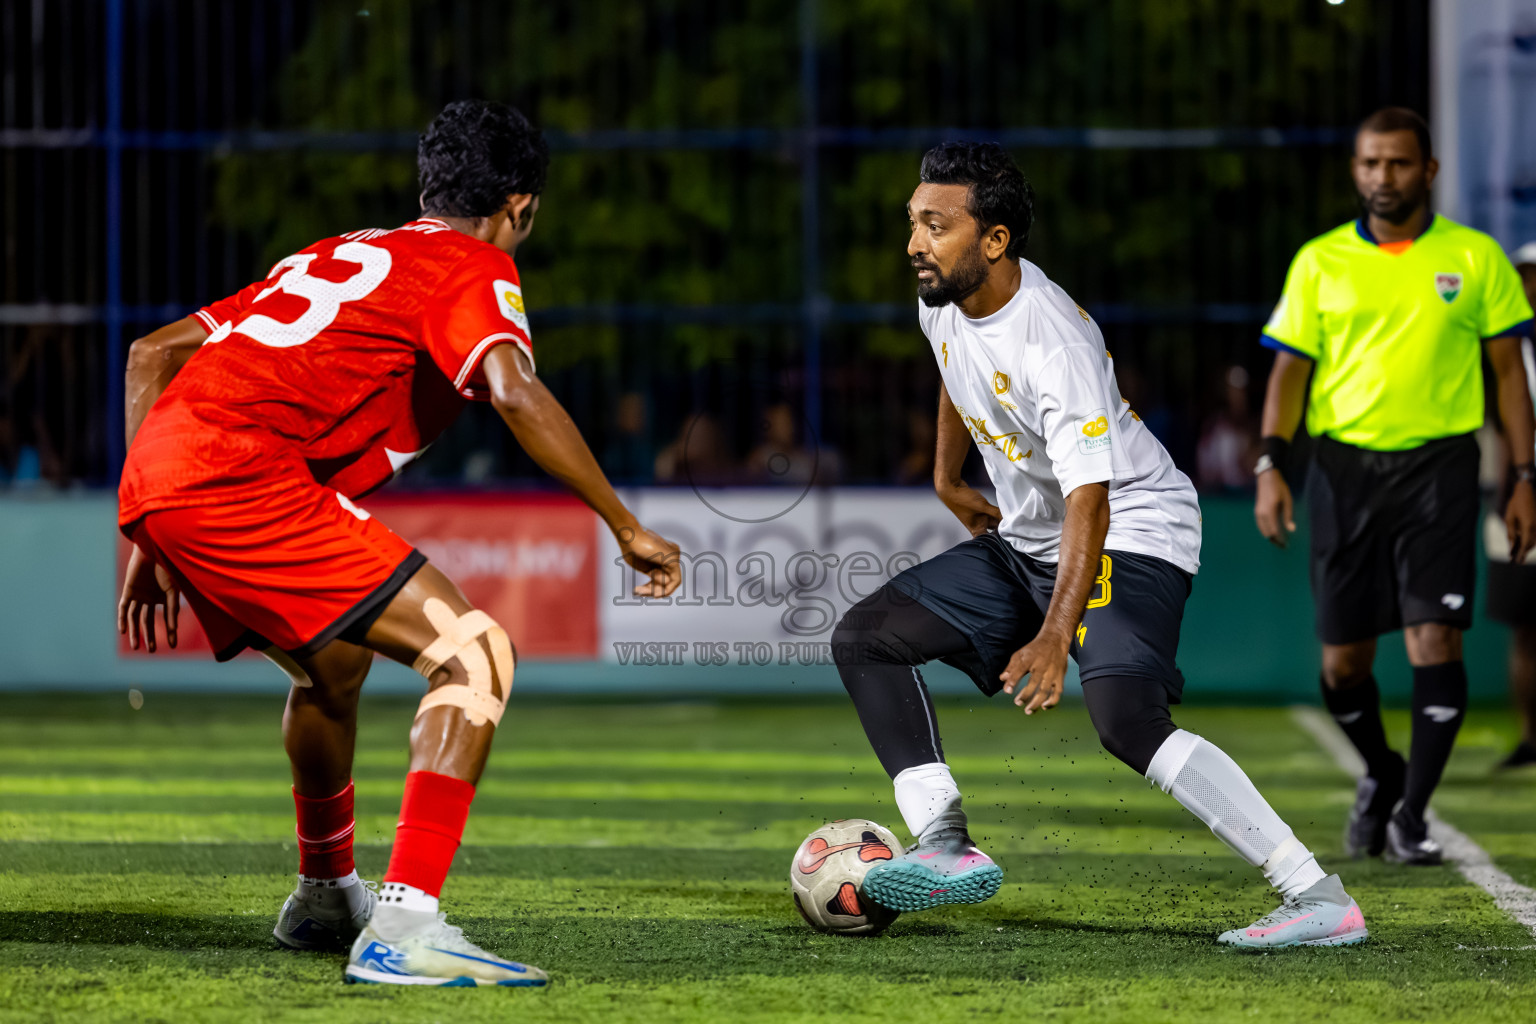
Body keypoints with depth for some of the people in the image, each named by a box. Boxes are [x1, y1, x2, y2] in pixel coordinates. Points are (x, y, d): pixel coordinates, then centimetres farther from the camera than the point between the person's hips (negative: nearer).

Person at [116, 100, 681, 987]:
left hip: (153, 482, 9)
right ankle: (403, 928, -22)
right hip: (243, 472, -9)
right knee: (476, 654, -9)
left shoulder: (338, 256, 31)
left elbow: (152, 353, 30)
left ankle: (324, 893, 51)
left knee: (336, 662, 34)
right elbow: (514, 391, -15)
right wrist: (626, 527, -8)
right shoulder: (475, 267, 7)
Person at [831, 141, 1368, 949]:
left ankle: (1318, 897, -32)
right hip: (1024, 541, 9)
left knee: (1124, 715, -31)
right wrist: (947, 479, 33)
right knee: (864, 638, 2)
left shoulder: (1052, 344, -29)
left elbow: (1089, 503, -34)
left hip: (1132, 534, -9)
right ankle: (946, 847, -3)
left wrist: (1054, 638, -43)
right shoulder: (944, 300, -3)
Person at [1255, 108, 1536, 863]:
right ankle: (1381, 774, 32)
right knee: (1342, 660, 3)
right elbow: (1290, 369, 7)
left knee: (1435, 640, -13)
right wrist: (1271, 466, -6)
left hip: (1438, 465, -1)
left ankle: (1410, 815, -2)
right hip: (1344, 466, 2)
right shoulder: (1320, 262, 7)